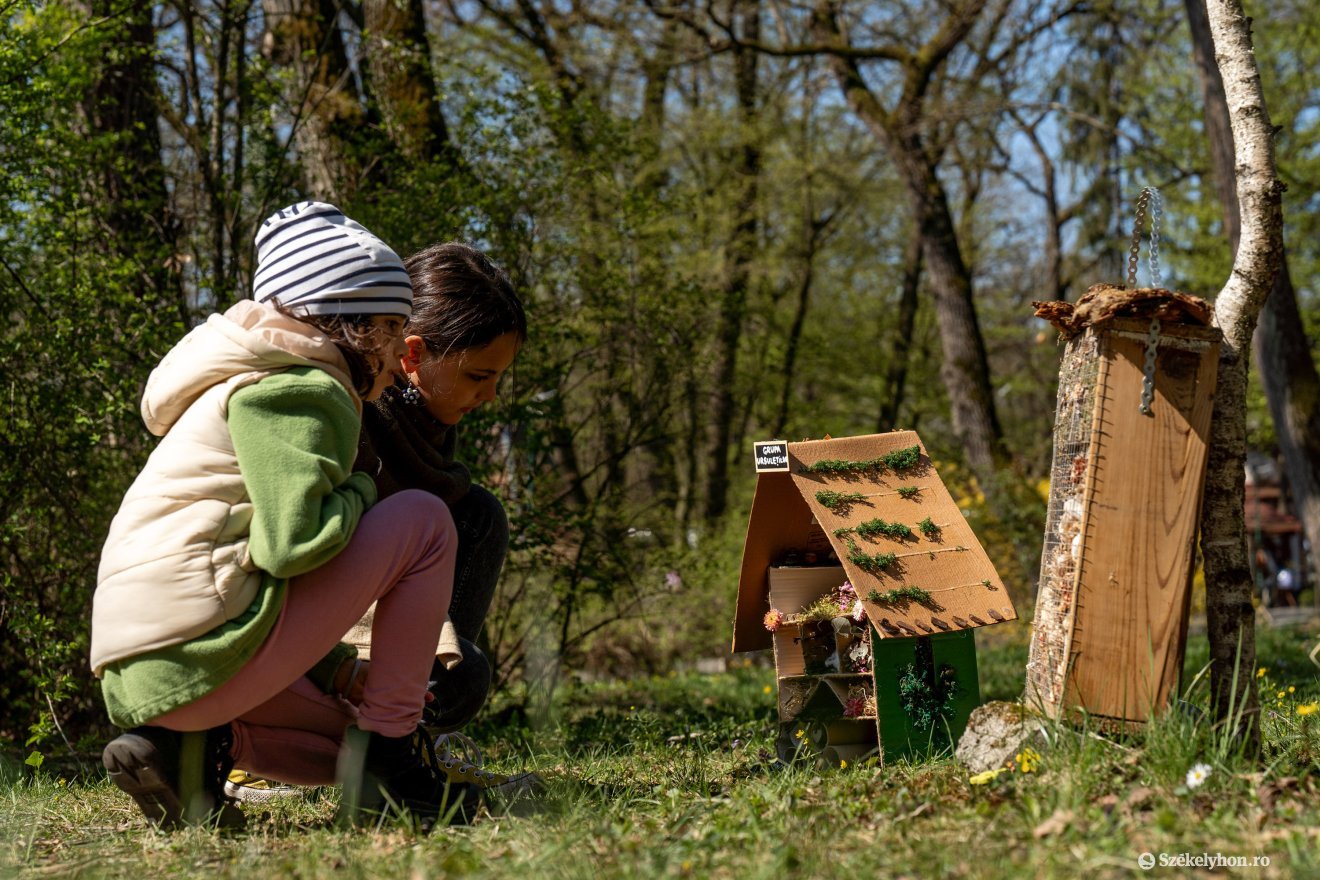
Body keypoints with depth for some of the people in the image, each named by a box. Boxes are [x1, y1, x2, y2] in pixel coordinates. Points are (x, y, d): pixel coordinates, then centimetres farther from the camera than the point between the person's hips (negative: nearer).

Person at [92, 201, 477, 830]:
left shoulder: (247, 384, 27)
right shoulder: (300, 390, -6)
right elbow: (294, 540, -21)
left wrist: (342, 668, 26)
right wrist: (359, 491, 1)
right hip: (199, 653, -10)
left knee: (346, 742, 31)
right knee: (423, 520, -1)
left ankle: (194, 745, 5)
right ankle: (389, 751, -2)